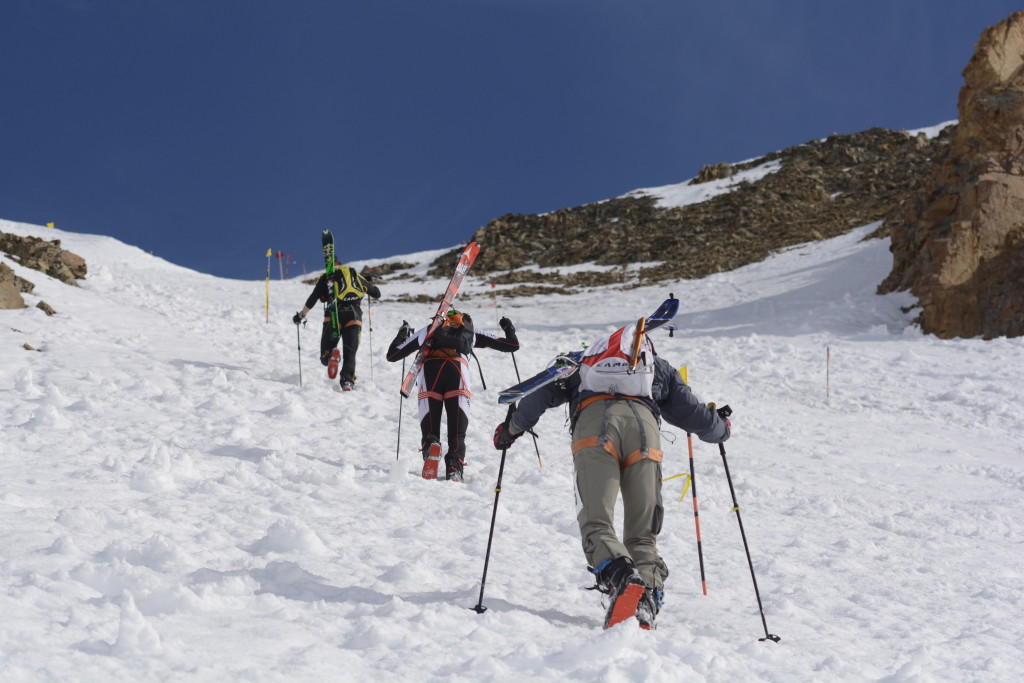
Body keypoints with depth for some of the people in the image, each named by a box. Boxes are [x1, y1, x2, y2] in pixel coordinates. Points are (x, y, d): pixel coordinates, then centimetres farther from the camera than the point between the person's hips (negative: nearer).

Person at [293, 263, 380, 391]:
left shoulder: (326, 277, 18)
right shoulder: (356, 276, 24)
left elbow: (313, 298, 8)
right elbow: (377, 293, 28)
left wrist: (301, 315, 19)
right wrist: (371, 285, 50)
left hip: (333, 316, -1)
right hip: (354, 317, 1)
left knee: (325, 358, 6)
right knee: (350, 355, 4)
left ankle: (332, 356, -30)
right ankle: (347, 382, -22)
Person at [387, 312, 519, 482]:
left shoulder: (427, 331, 35)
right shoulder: (470, 331, 34)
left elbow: (392, 355, 37)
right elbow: (512, 345, 33)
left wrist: (401, 335, 57)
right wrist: (509, 329, 56)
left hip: (429, 367, 1)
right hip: (457, 367, 0)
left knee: (429, 431, 7)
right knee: (457, 434, 4)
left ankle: (430, 446, -27)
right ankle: (454, 470, -20)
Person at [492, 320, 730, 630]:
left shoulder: (587, 359, 38)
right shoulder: (661, 368, 38)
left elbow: (544, 394, 30)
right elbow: (692, 413, 32)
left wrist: (512, 428, 45)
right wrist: (721, 428, 54)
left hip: (595, 423, -1)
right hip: (644, 423, 1)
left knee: (596, 524, -10)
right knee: (642, 534, 3)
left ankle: (622, 578, -40)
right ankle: (647, 600, -23)